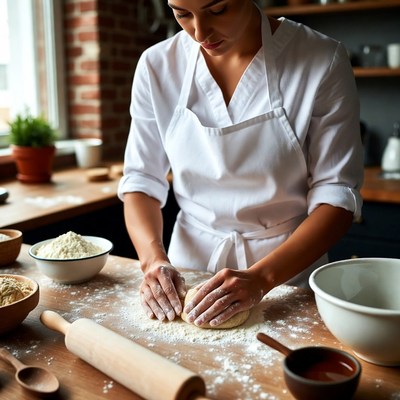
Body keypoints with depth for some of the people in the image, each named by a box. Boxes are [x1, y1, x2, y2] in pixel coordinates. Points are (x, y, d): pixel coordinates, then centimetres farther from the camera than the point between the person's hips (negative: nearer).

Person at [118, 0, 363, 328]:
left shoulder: (321, 60, -14)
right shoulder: (157, 65, -6)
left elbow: (337, 194, -13)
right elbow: (142, 180, -2)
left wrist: (260, 279, -24)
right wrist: (154, 258, -20)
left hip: (287, 268, -1)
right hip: (188, 264, 2)